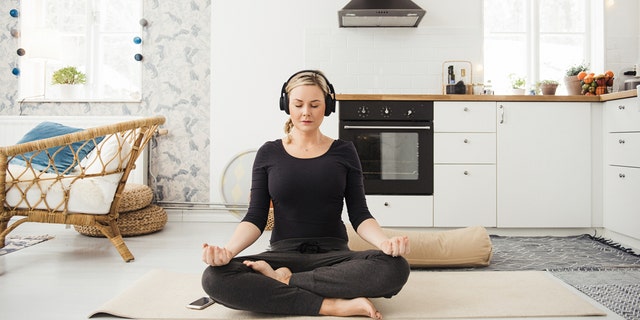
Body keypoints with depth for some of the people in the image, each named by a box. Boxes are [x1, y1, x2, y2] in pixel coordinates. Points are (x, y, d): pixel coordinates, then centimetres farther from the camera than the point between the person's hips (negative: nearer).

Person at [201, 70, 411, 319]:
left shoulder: (343, 152, 6)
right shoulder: (269, 153, 6)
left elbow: (359, 216, 1)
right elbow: (255, 218, 0)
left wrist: (386, 242, -21)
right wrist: (227, 250, -21)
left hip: (333, 255, 1)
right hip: (283, 254, 0)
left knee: (395, 267, -31)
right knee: (215, 278, -29)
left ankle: (283, 280, -20)